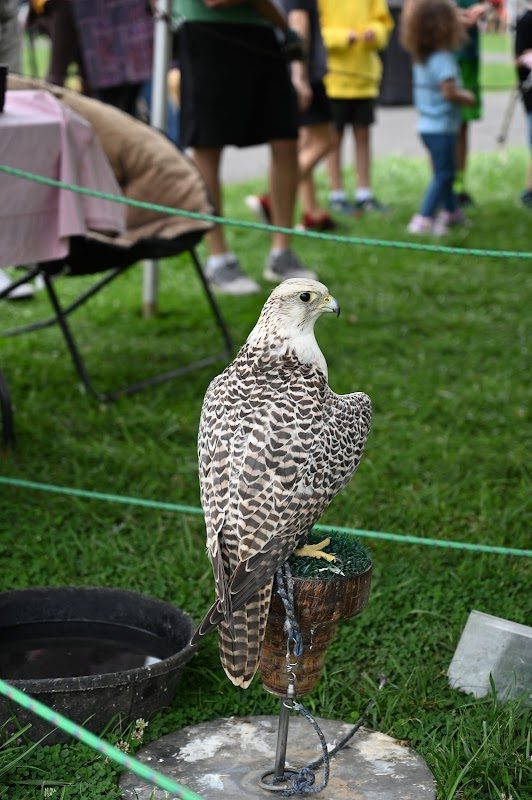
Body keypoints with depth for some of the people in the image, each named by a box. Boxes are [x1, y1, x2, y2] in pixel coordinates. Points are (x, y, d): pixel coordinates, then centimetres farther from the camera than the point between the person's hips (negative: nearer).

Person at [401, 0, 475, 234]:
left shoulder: (420, 58, 9)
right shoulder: (443, 59, -20)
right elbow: (449, 92, -25)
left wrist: (460, 92, 14)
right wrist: (466, 97, -9)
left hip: (427, 125, 10)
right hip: (441, 127, -10)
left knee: (445, 172, 22)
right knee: (443, 174, -5)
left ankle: (451, 211, 35)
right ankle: (424, 219, -9)